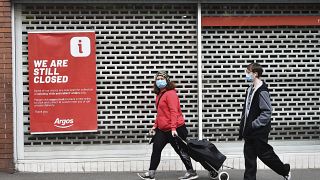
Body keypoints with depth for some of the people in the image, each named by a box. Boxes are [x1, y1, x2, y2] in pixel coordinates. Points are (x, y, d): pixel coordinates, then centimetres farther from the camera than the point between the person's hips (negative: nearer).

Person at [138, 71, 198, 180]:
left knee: (180, 150, 0)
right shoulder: (159, 94, 13)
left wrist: (173, 128, -26)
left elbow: (174, 112, -21)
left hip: (175, 129, -9)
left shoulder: (170, 93, -15)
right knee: (156, 149, 5)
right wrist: (155, 125, 20)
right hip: (163, 129, 9)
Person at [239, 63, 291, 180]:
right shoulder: (250, 89, 8)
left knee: (264, 154, 4)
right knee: (249, 156, 8)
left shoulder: (262, 91, -18)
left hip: (259, 130, -8)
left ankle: (285, 170, 24)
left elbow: (267, 113, -20)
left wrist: (253, 125, -20)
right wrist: (242, 126, 14)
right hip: (249, 131, 8)